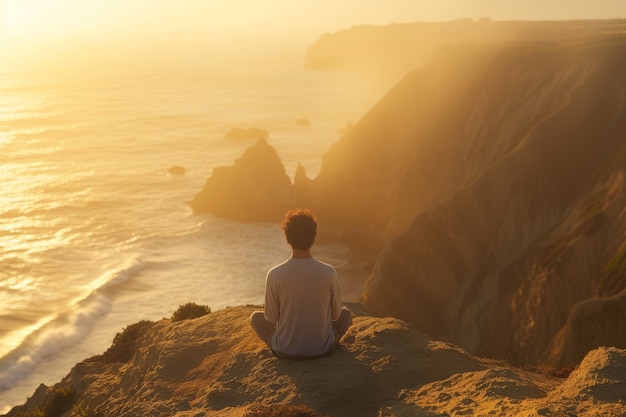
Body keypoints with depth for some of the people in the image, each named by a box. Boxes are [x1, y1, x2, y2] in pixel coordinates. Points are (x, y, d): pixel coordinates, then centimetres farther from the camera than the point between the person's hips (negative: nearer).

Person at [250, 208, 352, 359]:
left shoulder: (274, 275, -18)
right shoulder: (329, 272, -16)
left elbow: (271, 317, -6)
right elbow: (336, 314, -2)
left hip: (285, 351, -1)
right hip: (322, 348, 1)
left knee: (256, 317, 27)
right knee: (346, 313, 29)